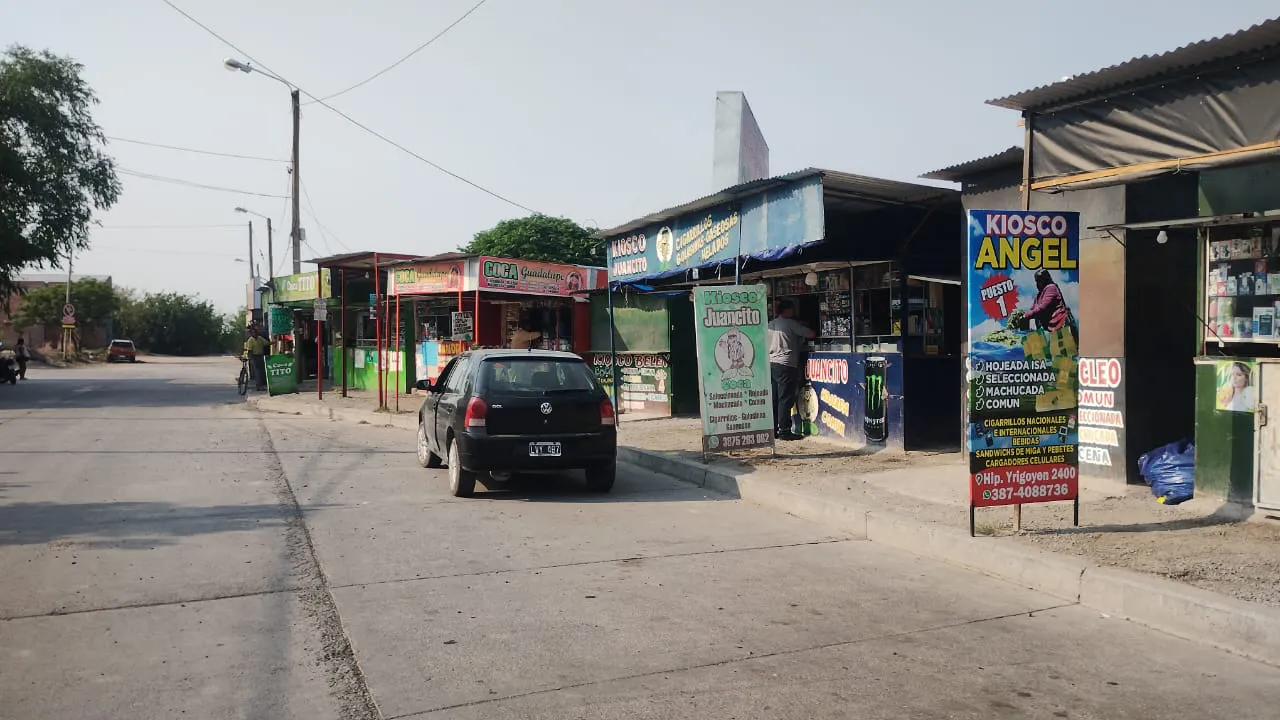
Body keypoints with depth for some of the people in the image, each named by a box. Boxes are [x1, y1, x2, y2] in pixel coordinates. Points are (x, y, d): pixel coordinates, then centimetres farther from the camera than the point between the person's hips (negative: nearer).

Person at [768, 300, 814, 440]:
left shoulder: (770, 324, 15)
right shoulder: (790, 324, -5)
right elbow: (811, 334, -4)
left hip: (771, 364, 7)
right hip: (785, 365, -7)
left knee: (773, 399, 8)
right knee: (785, 399, -4)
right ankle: (784, 431, -4)